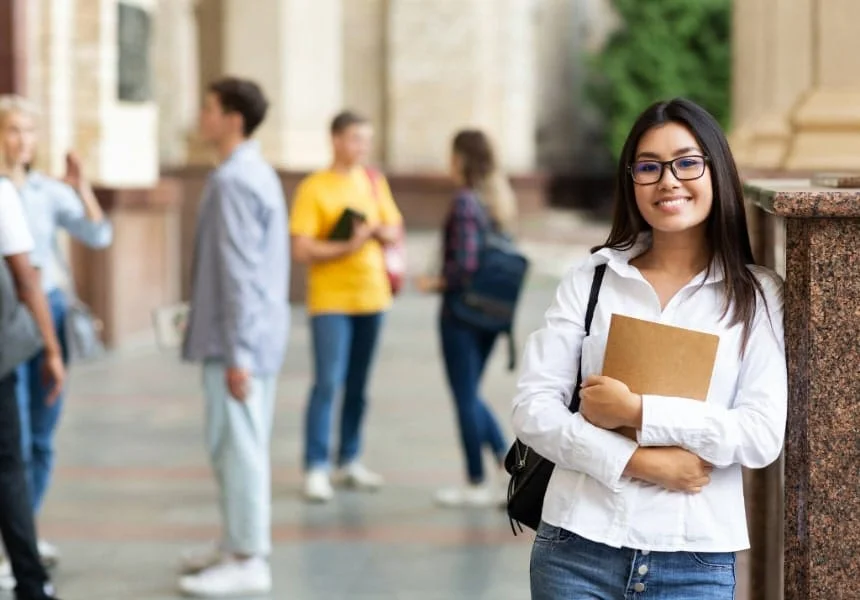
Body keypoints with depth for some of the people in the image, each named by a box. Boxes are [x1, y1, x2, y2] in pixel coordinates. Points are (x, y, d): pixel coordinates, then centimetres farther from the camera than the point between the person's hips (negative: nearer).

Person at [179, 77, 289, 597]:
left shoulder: (233, 181, -18)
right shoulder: (259, 173, 13)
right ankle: (239, 544, 26)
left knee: (237, 445, -4)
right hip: (261, 332, 10)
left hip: (240, 338, -10)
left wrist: (235, 352, -21)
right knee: (243, 443, 16)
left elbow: (238, 271, -21)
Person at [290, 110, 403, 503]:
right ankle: (316, 468, -8)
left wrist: (377, 231, -8)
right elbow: (301, 249, -13)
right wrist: (349, 246, -19)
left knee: (358, 386, 10)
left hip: (371, 296, 5)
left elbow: (395, 233, 14)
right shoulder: (314, 188, -7)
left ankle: (350, 461, 19)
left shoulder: (375, 182, 10)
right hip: (330, 298, -5)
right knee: (328, 383, -11)